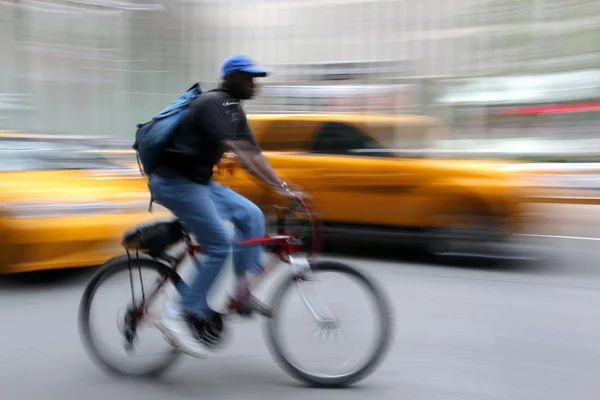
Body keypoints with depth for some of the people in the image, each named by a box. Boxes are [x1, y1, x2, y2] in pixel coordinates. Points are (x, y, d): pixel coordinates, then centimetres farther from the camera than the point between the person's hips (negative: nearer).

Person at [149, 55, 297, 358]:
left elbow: (253, 153, 10)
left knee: (251, 215, 1)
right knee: (219, 246, -14)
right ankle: (181, 315, -8)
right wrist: (273, 185, -33)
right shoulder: (213, 103, -16)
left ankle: (242, 289, 5)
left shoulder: (235, 111, 13)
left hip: (197, 181, 9)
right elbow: (233, 149, -27)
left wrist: (283, 186, 1)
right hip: (175, 182, -9)